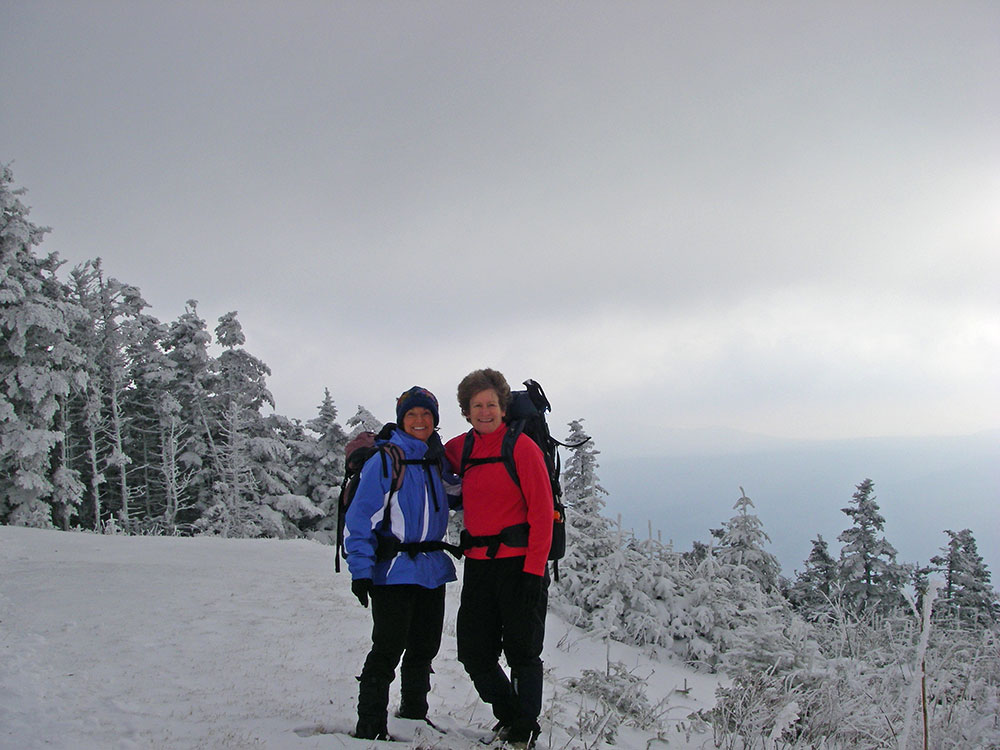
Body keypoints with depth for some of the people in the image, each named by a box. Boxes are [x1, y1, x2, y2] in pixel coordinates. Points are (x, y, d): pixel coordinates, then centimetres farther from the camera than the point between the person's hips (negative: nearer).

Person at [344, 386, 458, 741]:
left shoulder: (436, 461, 11)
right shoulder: (385, 461, -7)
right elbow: (360, 518, -11)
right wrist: (361, 571, -18)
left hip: (432, 569, 6)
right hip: (393, 571, -6)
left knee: (424, 648, 14)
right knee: (388, 648, -8)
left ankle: (414, 715, 28)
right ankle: (370, 726, 1)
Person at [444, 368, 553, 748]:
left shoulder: (521, 447, -8)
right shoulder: (460, 448, 9)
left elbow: (542, 511, -11)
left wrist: (534, 569, -16)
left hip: (518, 562, -6)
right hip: (477, 564, 6)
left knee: (522, 652, 3)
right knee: (474, 652, 10)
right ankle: (508, 716, 31)